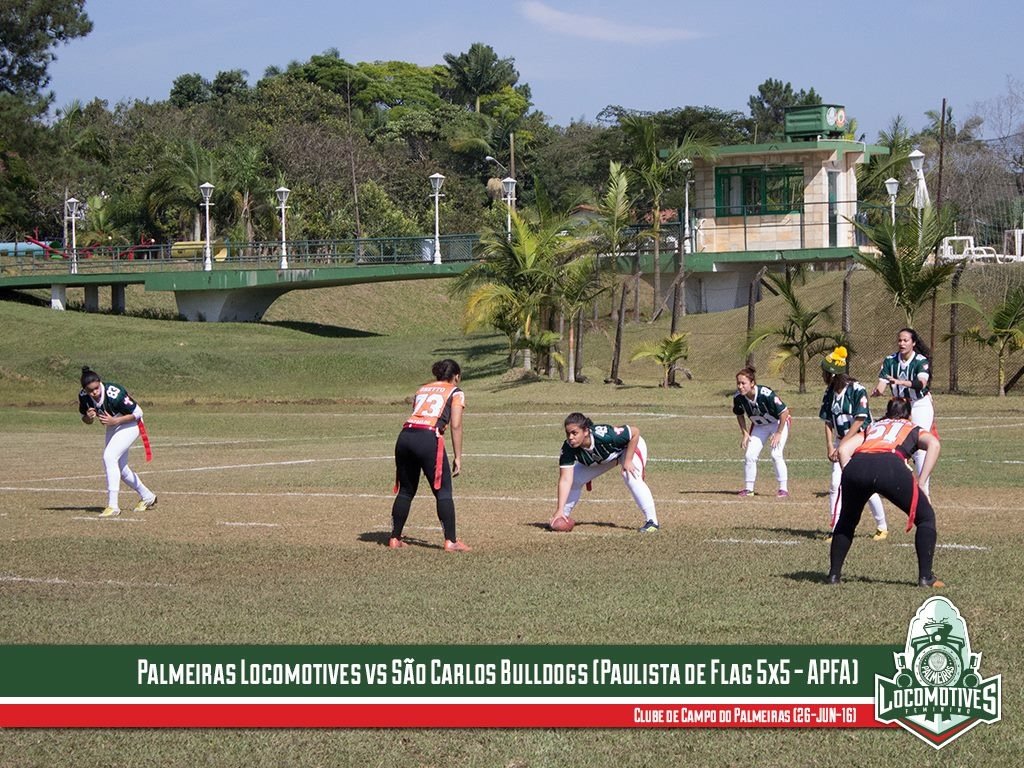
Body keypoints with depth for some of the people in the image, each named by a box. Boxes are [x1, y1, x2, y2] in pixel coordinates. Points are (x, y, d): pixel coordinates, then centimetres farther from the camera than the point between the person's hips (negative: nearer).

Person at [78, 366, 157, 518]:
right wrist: (88, 418, -24)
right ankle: (147, 497, 36)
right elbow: (86, 419, 0)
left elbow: (137, 413, -24)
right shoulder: (83, 396, -17)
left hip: (129, 425, -8)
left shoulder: (114, 394, -35)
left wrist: (115, 421, -34)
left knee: (109, 457, -25)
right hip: (112, 426, 8)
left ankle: (113, 506, -24)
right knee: (120, 468, 15)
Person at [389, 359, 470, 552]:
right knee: (443, 491, 1)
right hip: (429, 438, -5)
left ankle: (395, 538, 19)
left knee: (406, 491, 16)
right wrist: (458, 457, 3)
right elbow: (455, 426, 2)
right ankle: (451, 541, -3)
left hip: (405, 435, 5)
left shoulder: (422, 390, 27)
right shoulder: (455, 393, 12)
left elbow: (417, 417, 18)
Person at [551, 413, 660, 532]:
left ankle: (651, 521, -22)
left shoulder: (603, 436, -43)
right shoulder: (568, 448, -31)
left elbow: (635, 432, -31)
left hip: (630, 446, -5)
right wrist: (560, 510, -42)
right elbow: (565, 480, -33)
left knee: (631, 477, -30)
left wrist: (628, 461, -31)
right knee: (575, 479, -6)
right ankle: (564, 517, 16)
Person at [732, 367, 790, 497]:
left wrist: (778, 433, -23)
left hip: (779, 423, -5)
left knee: (776, 454, -19)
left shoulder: (766, 394, -36)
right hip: (759, 426, 5)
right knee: (749, 455, -3)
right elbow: (739, 415, 3)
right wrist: (745, 433, -2)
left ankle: (784, 488, -9)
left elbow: (784, 412, -27)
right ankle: (748, 488, 10)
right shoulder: (738, 397, -20)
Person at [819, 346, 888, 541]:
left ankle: (882, 526, 10)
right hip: (841, 442, 6)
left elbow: (858, 422, -19)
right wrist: (830, 446, -8)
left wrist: (841, 446, -19)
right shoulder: (829, 392, 2)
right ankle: (835, 529, -1)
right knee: (835, 485, -6)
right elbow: (828, 422, 5)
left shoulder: (857, 390, -17)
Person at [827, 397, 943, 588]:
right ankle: (925, 576, 7)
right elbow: (934, 444, 9)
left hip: (857, 465, 3)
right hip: (891, 466, -3)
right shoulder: (913, 430, 33)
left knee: (847, 520, 29)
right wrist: (921, 483, 6)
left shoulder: (872, 428, 39)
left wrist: (851, 478, 21)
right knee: (926, 517, 15)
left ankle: (834, 574, 25)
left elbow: (843, 449, 23)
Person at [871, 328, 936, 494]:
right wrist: (877, 391, -40)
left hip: (920, 406, -5)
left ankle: (924, 489, -10)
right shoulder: (890, 360, -4)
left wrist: (901, 382, -53)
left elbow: (921, 382, -35)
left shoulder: (921, 361, -17)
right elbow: (882, 381, -16)